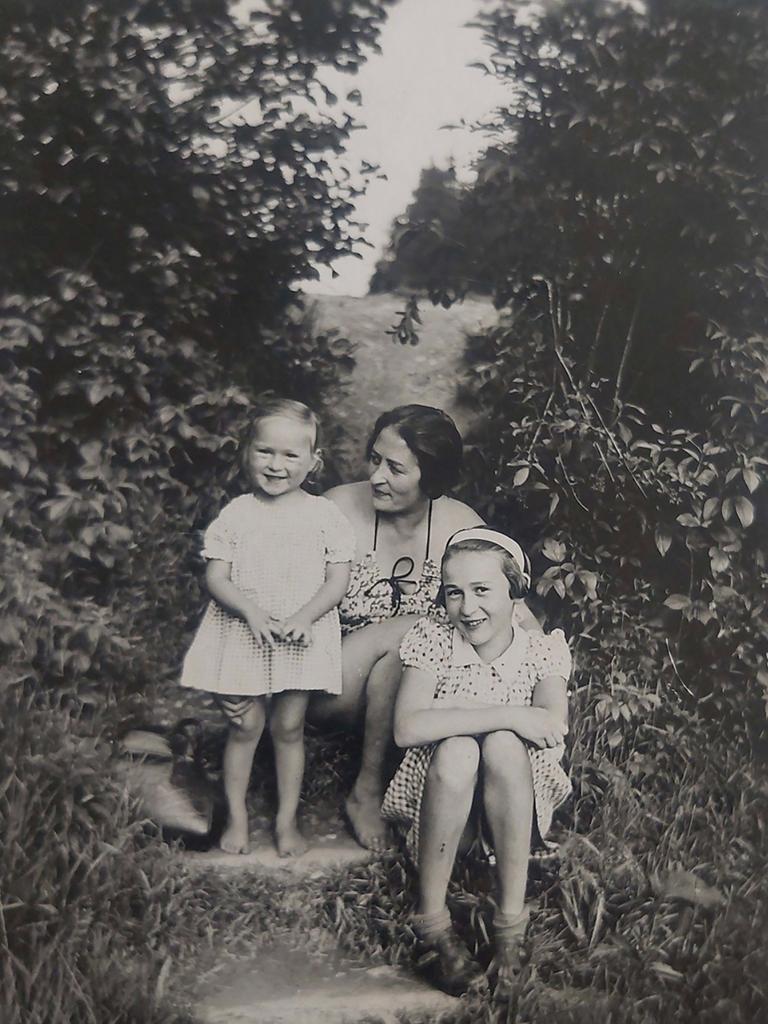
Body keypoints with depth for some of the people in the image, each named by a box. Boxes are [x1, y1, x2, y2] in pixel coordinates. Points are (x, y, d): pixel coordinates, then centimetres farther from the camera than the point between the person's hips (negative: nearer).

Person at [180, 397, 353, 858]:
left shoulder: (325, 515, -2)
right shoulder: (236, 514, -1)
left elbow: (339, 578, -4)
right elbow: (216, 576, -4)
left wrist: (303, 617, -18)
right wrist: (252, 612, -19)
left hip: (303, 638, 0)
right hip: (243, 635, 0)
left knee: (289, 728, 9)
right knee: (244, 726, 7)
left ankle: (287, 819, 23)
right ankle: (237, 816, 23)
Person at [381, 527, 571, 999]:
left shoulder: (543, 650, -4)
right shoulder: (433, 641, -7)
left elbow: (553, 728, -24)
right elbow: (408, 728, -25)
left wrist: (448, 713, -24)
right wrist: (508, 715, -29)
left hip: (518, 803, 1)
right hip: (439, 798, 0)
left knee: (503, 746, -32)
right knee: (456, 750, -34)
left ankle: (512, 920, -25)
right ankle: (432, 923, -23)